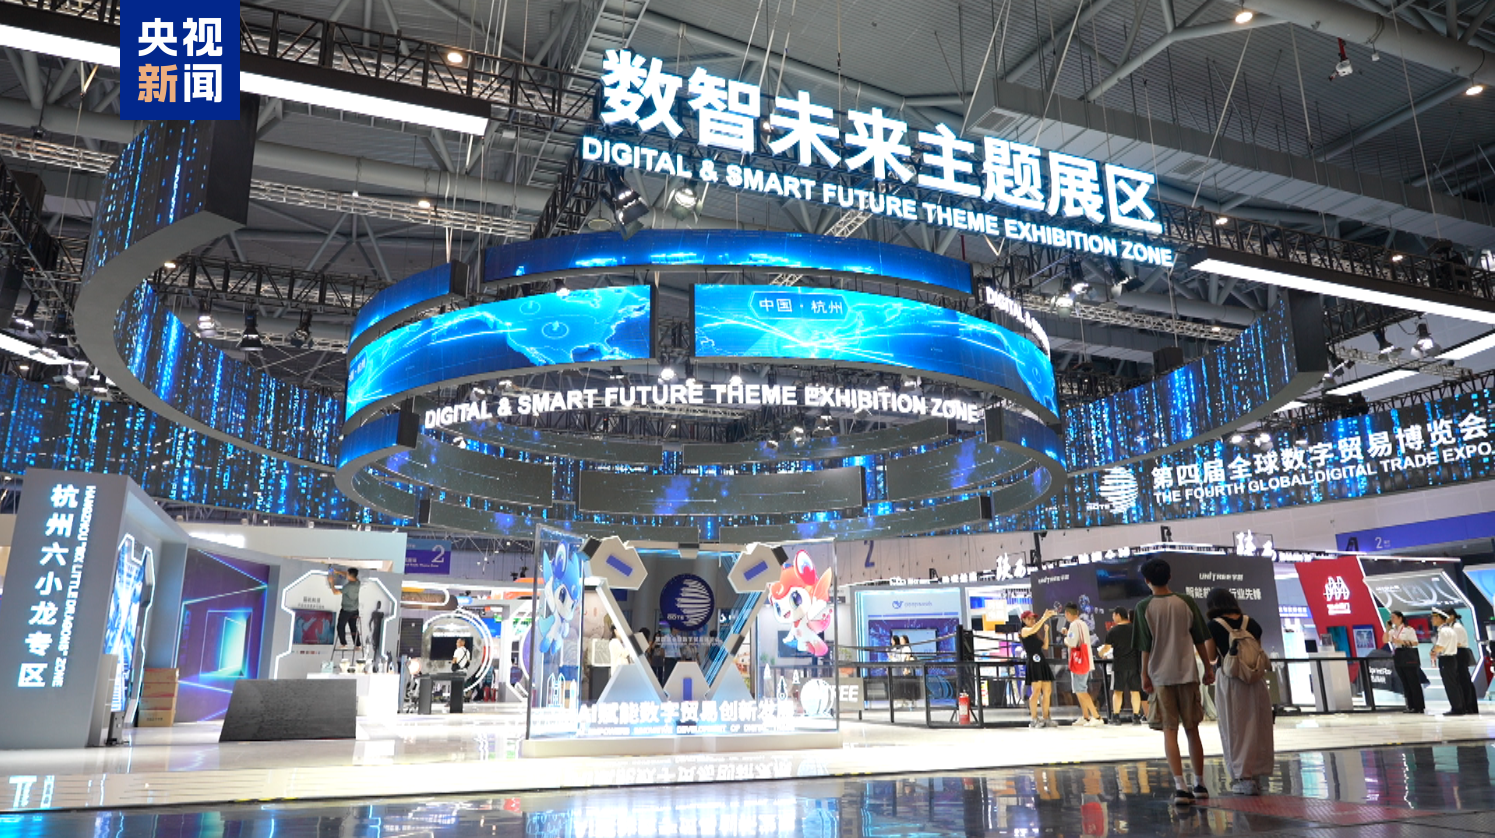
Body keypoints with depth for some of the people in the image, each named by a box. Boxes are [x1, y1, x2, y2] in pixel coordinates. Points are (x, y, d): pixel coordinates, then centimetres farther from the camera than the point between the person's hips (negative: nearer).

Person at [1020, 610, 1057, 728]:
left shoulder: (1037, 634, 22)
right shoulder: (1024, 630, -2)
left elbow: (1045, 646, 16)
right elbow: (1033, 629, -23)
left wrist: (1046, 631, 9)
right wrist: (1044, 618, -27)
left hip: (1042, 663, 8)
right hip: (1033, 663, -8)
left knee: (1047, 691, 6)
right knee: (1036, 691, -13)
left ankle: (1046, 719, 14)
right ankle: (1034, 720, -9)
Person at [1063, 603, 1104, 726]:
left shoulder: (1074, 624, -15)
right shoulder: (1083, 624, 14)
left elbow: (1071, 643, -22)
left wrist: (1065, 639, -3)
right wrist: (1068, 634, 20)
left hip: (1079, 661, -10)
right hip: (1085, 661, 10)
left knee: (1080, 691, -7)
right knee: (1080, 690, 16)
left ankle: (1096, 717, -11)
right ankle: (1085, 717, 19)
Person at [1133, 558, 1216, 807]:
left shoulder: (1144, 607, -5)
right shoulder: (1186, 602, 0)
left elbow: (1146, 646, -4)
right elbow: (1200, 640, 4)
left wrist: (1145, 674, 4)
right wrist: (1208, 668, 14)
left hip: (1161, 676, -2)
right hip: (1187, 674, 2)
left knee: (1170, 731, 2)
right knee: (1192, 730, 13)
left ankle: (1180, 786, -8)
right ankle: (1199, 784, 22)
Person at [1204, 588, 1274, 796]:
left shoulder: (1213, 626, -7)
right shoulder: (1251, 623, 6)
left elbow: (1211, 656, -3)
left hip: (1229, 680, -4)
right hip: (1255, 680, 4)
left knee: (1235, 729, 4)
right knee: (1256, 727, 12)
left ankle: (1244, 777, 5)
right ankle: (1256, 775, 17)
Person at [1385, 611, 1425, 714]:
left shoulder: (1408, 629, -5)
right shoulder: (1393, 631, 13)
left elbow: (1415, 643, -11)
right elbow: (1385, 640, 5)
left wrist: (1401, 641, -18)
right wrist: (1387, 629, -1)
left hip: (1408, 657, -7)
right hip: (1398, 657, 7)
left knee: (1414, 682, -4)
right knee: (1405, 683, 8)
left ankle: (1420, 707, 0)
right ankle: (1411, 706, 13)